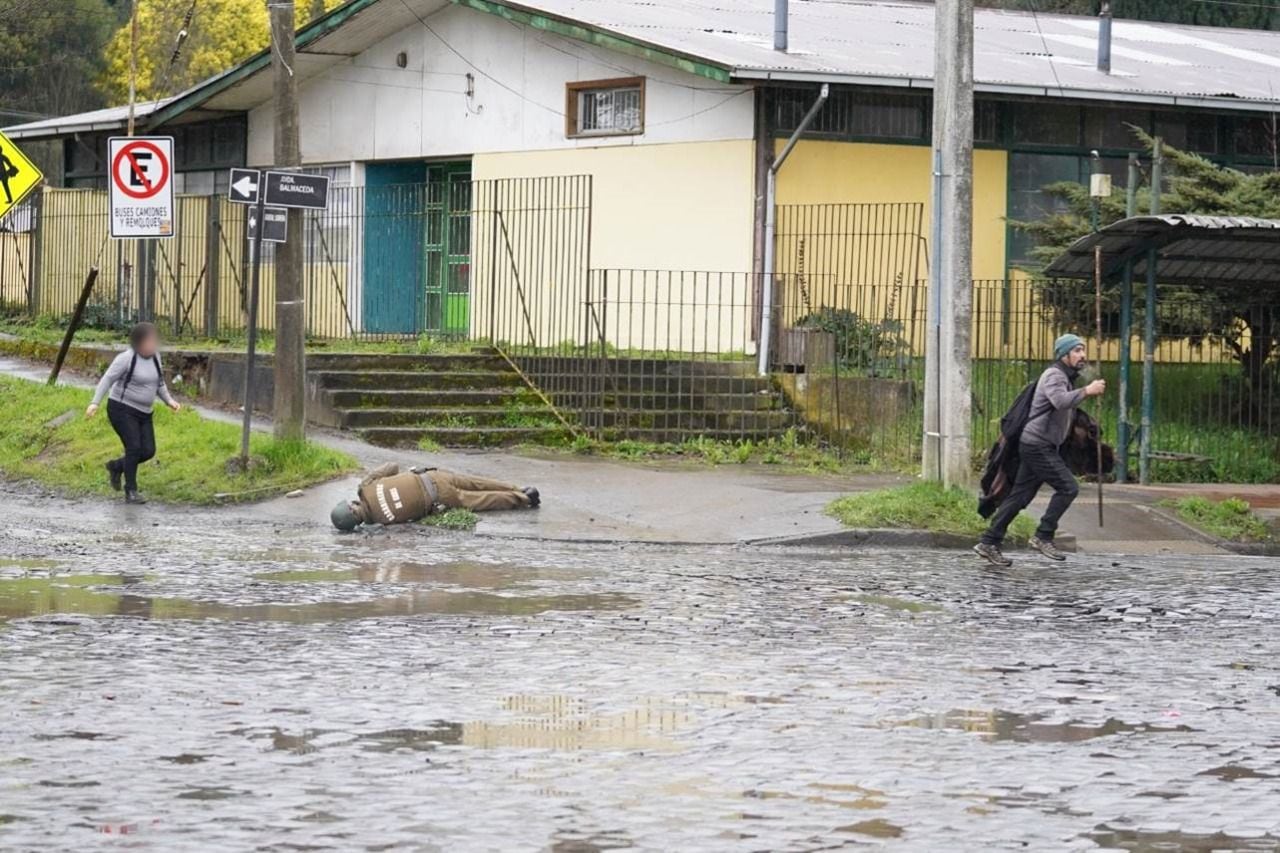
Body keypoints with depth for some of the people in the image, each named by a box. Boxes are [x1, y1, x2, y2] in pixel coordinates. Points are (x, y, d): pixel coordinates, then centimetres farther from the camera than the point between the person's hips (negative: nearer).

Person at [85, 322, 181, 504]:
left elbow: (159, 383, 18)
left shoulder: (155, 357, 5)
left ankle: (116, 467, 26)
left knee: (148, 451, 0)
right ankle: (131, 492, -8)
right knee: (134, 447, -16)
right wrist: (95, 403, -24)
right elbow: (107, 380, -15)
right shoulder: (127, 358, -16)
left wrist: (169, 400, 5)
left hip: (143, 413, 7)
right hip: (122, 409, -7)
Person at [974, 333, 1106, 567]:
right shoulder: (1053, 375, -12)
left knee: (1019, 496, 8)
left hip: (1044, 447, 10)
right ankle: (1043, 537, -11)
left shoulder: (1066, 378, 21)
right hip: (1038, 445, -10)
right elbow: (1060, 401, -32)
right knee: (1068, 487, -14)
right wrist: (1086, 391, -31)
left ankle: (989, 543, 9)